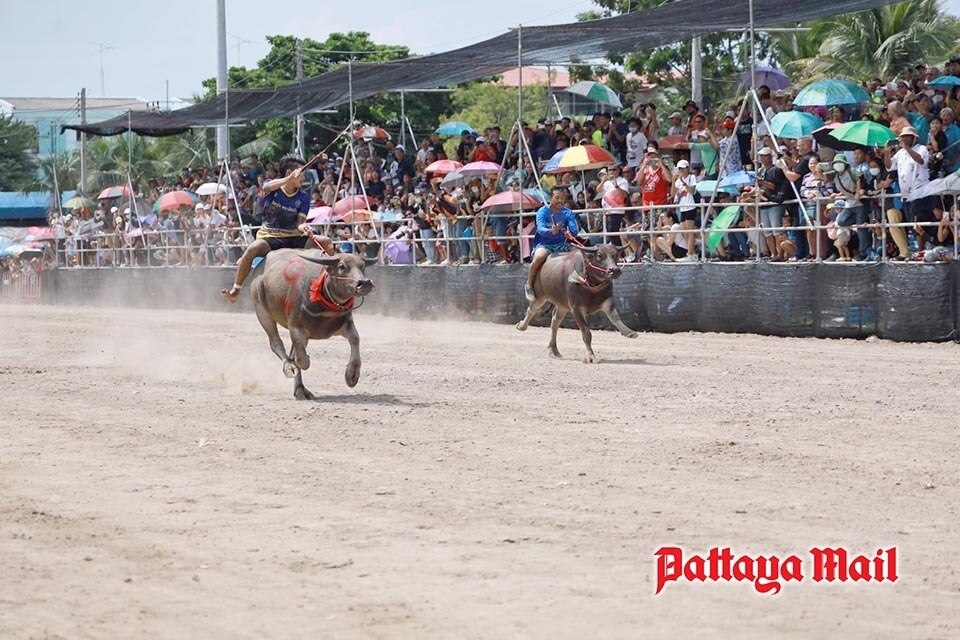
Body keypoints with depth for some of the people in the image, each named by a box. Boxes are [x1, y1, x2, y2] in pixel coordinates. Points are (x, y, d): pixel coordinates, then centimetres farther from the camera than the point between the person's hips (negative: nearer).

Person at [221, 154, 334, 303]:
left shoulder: (303, 197, 4)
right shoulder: (274, 189, -3)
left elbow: (300, 221, -5)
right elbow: (267, 187, -28)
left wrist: (303, 226, -31)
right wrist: (289, 179, -44)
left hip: (293, 237, 4)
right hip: (269, 237, -4)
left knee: (326, 242, -12)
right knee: (253, 248, -36)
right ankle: (235, 290, -28)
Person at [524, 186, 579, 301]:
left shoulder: (568, 213, 4)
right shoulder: (543, 211, -6)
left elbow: (575, 230, -10)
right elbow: (540, 228, -23)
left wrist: (570, 233, -35)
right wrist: (551, 232, -45)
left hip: (561, 244, 4)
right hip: (544, 244, -4)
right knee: (539, 256, -36)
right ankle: (529, 284, -16)